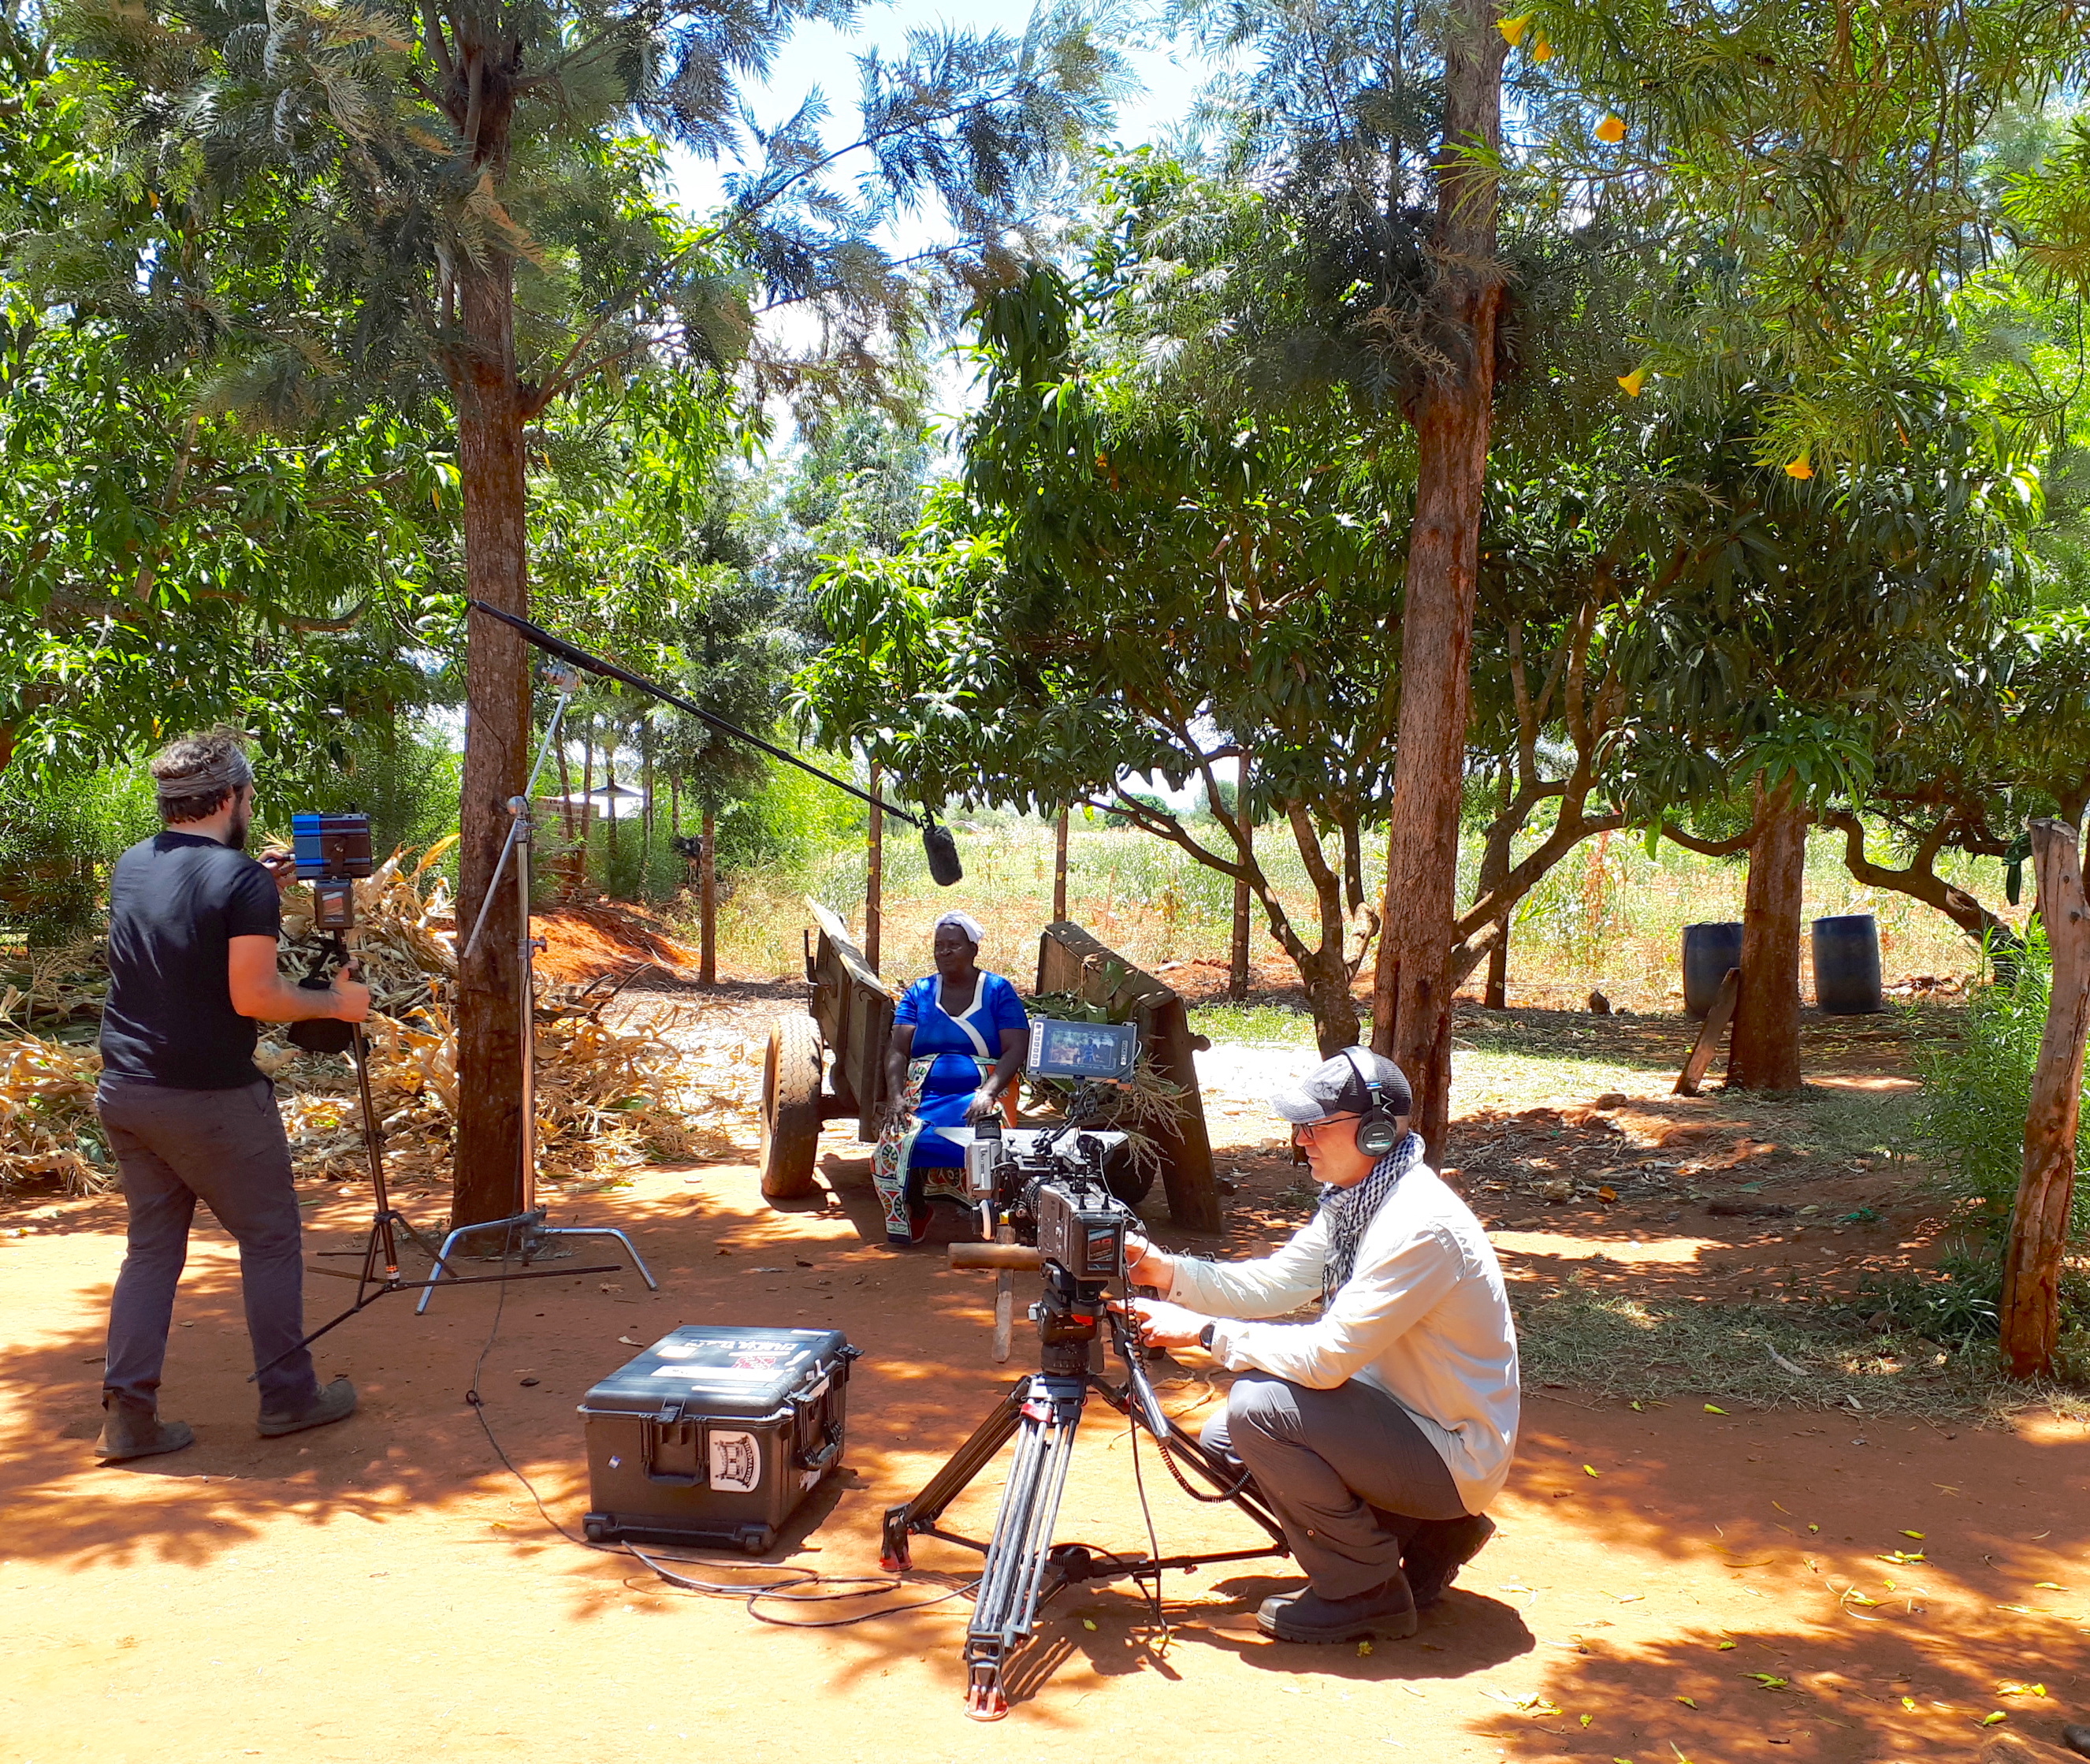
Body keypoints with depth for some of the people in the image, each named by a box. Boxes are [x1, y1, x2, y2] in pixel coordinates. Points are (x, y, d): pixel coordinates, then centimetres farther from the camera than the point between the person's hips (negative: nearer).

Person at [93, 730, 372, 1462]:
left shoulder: (130, 867, 8)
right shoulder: (243, 879, -15)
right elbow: (253, 997, -20)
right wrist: (336, 1002, -5)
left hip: (125, 1092, 7)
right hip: (211, 1099, -7)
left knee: (152, 1245, 14)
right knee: (270, 1240, 8)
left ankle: (127, 1415, 10)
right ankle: (287, 1397, 15)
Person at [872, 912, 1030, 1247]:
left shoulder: (998, 990, 7)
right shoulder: (919, 992, 15)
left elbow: (1016, 1050, -3)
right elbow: (897, 1051, 5)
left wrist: (987, 1093, -20)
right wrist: (895, 1097, -13)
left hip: (981, 1092, -2)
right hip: (923, 1093, 3)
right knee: (895, 1142, -28)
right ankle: (910, 1219, -3)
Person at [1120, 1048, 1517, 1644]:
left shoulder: (1420, 1225, -28)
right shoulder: (1351, 1198, 1)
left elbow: (1328, 1357, -31)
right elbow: (1272, 1283, 4)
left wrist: (1204, 1332, -24)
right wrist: (1168, 1271, -10)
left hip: (1455, 1454, -10)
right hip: (1399, 1413, 10)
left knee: (1258, 1405, -24)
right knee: (1224, 1440, 7)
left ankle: (1367, 1591, -5)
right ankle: (1423, 1534, 14)